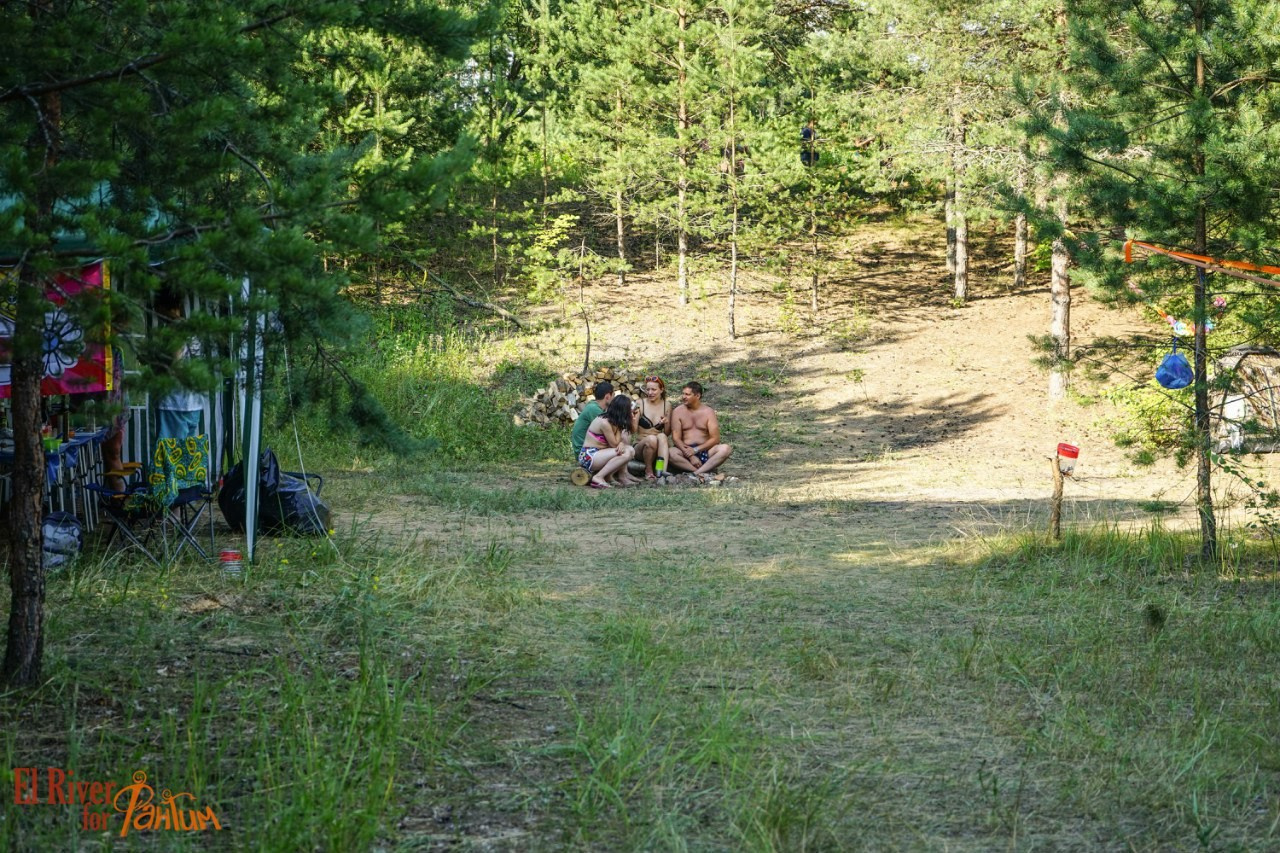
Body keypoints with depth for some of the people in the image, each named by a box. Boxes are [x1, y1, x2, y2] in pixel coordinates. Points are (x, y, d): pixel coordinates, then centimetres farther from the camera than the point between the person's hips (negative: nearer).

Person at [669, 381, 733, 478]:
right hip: (685, 450, -1)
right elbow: (676, 438, -5)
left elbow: (715, 439, -4)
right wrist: (690, 456, -20)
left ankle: (697, 473, -40)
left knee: (725, 449, -29)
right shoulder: (678, 411, 3)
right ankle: (704, 472, -37)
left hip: (704, 450, 1)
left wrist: (695, 450, -17)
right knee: (671, 453, -34)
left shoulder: (708, 412, 3)